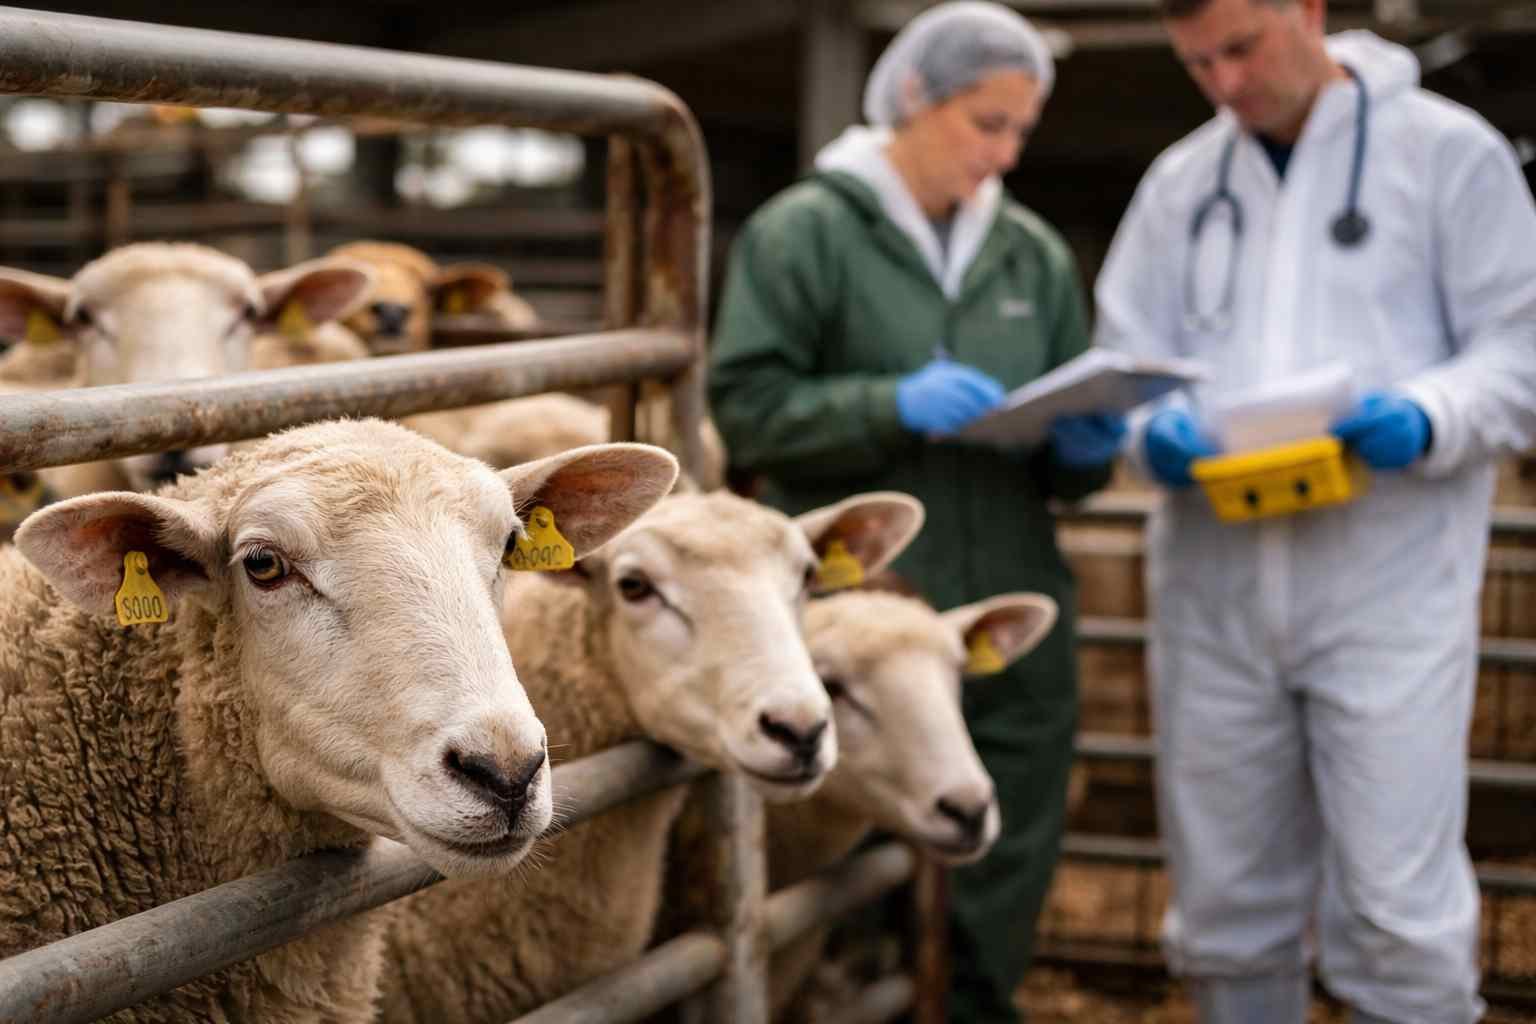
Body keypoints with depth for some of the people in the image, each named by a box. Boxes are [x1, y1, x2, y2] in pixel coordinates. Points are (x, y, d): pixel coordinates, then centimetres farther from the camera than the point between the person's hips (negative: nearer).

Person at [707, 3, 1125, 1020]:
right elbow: (747, 405, -8)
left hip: (1015, 620, 5)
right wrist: (893, 406, -19)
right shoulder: (803, 232, -2)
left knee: (1002, 889, 9)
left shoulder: (1034, 254, 13)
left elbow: (1066, 456, 17)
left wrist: (1086, 446, -6)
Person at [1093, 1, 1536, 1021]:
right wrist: (1157, 430, -11)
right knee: (1225, 899, 11)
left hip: (1387, 584, -4)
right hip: (1213, 584, 4)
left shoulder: (1448, 151, 2)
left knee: (1397, 913, -7)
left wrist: (1425, 419, -21)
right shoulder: (1180, 181, 13)